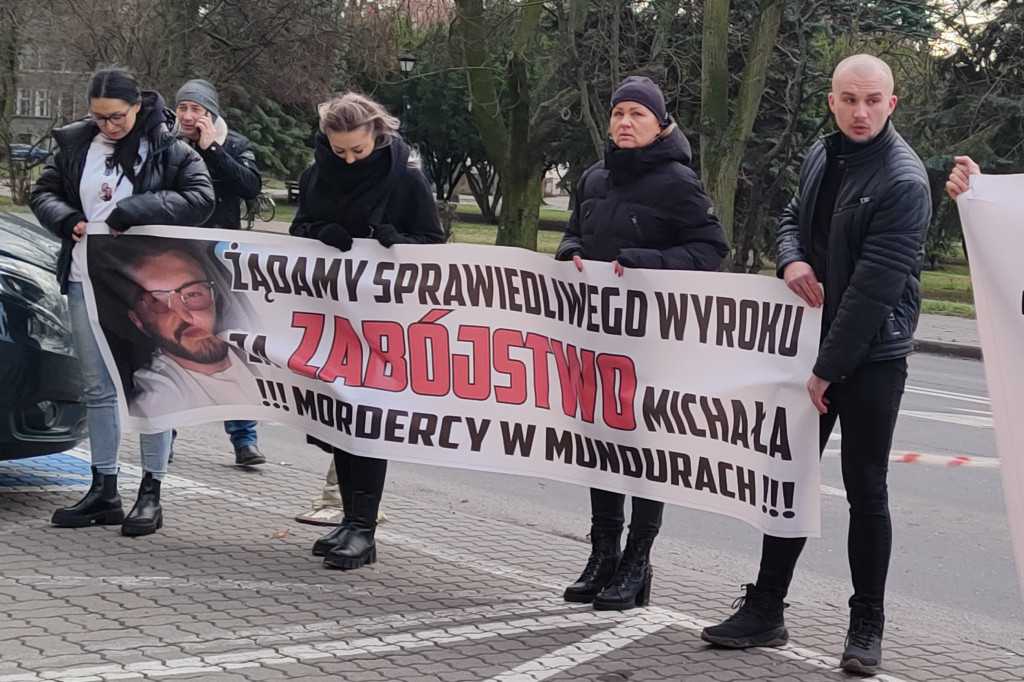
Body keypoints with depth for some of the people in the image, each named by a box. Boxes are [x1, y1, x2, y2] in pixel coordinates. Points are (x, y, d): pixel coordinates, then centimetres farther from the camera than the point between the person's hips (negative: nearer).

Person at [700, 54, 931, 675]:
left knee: (866, 491, 2)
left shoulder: (903, 179, -17)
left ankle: (867, 628, 14)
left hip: (872, 357, -7)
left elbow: (874, 286, -21)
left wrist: (827, 370, -18)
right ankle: (765, 611, 21)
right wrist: (792, 259, -6)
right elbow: (793, 219, 19)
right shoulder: (822, 155, 6)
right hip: (812, 343, 7)